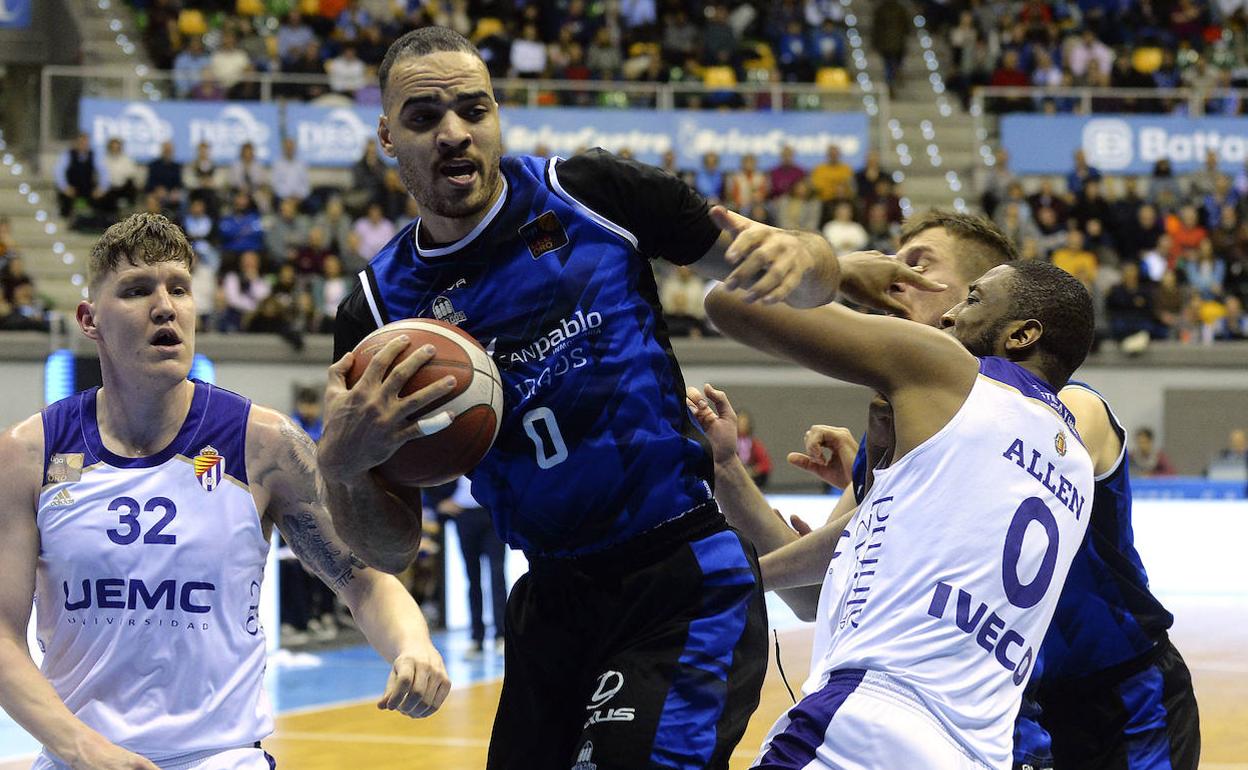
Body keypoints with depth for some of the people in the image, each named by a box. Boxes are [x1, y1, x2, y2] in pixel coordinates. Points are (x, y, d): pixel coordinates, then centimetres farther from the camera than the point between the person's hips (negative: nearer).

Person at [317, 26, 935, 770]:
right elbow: (394, 547, -1)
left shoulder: (590, 194, -6)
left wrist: (796, 256, -24)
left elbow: (806, 281, 1)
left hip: (684, 580, -4)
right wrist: (344, 465, -23)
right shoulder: (379, 308, -1)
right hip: (554, 594, 4)